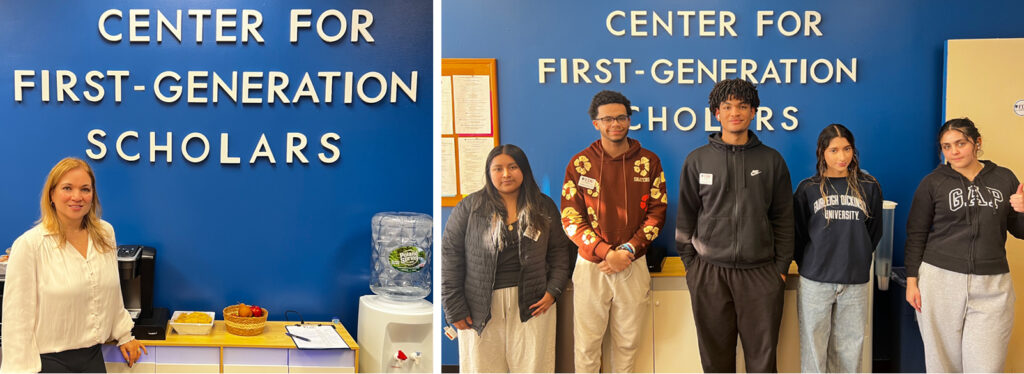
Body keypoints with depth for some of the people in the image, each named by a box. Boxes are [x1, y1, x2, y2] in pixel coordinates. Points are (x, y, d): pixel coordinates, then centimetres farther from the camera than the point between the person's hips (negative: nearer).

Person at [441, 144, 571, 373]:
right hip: (481, 307, -1)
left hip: (530, 304, 1)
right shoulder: (469, 207, -1)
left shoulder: (544, 207, 7)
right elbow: (450, 256, -2)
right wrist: (455, 308, -6)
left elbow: (559, 250, 9)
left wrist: (553, 291, -4)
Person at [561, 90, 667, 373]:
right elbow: (571, 219, -3)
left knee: (628, 341, 9)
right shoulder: (580, 163, 0)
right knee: (586, 342, 3)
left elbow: (656, 213, 3)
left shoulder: (648, 162, 4)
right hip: (591, 265, -1)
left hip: (634, 265, 1)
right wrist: (605, 253, -14)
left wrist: (628, 250, -10)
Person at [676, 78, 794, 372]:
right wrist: (689, 263, 3)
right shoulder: (698, 160, 6)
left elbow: (784, 218, 9)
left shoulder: (771, 160, 7)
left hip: (761, 272, 0)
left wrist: (782, 265, 3)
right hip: (709, 272, 0)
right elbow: (686, 216, 8)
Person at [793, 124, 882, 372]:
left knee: (849, 350, 5)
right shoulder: (808, 189, 3)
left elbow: (874, 233, 13)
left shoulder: (869, 187, 6)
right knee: (813, 347, 1)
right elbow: (797, 234, 7)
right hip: (815, 282, -1)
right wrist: (809, 265, 3)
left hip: (856, 283, 1)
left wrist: (858, 261, 8)